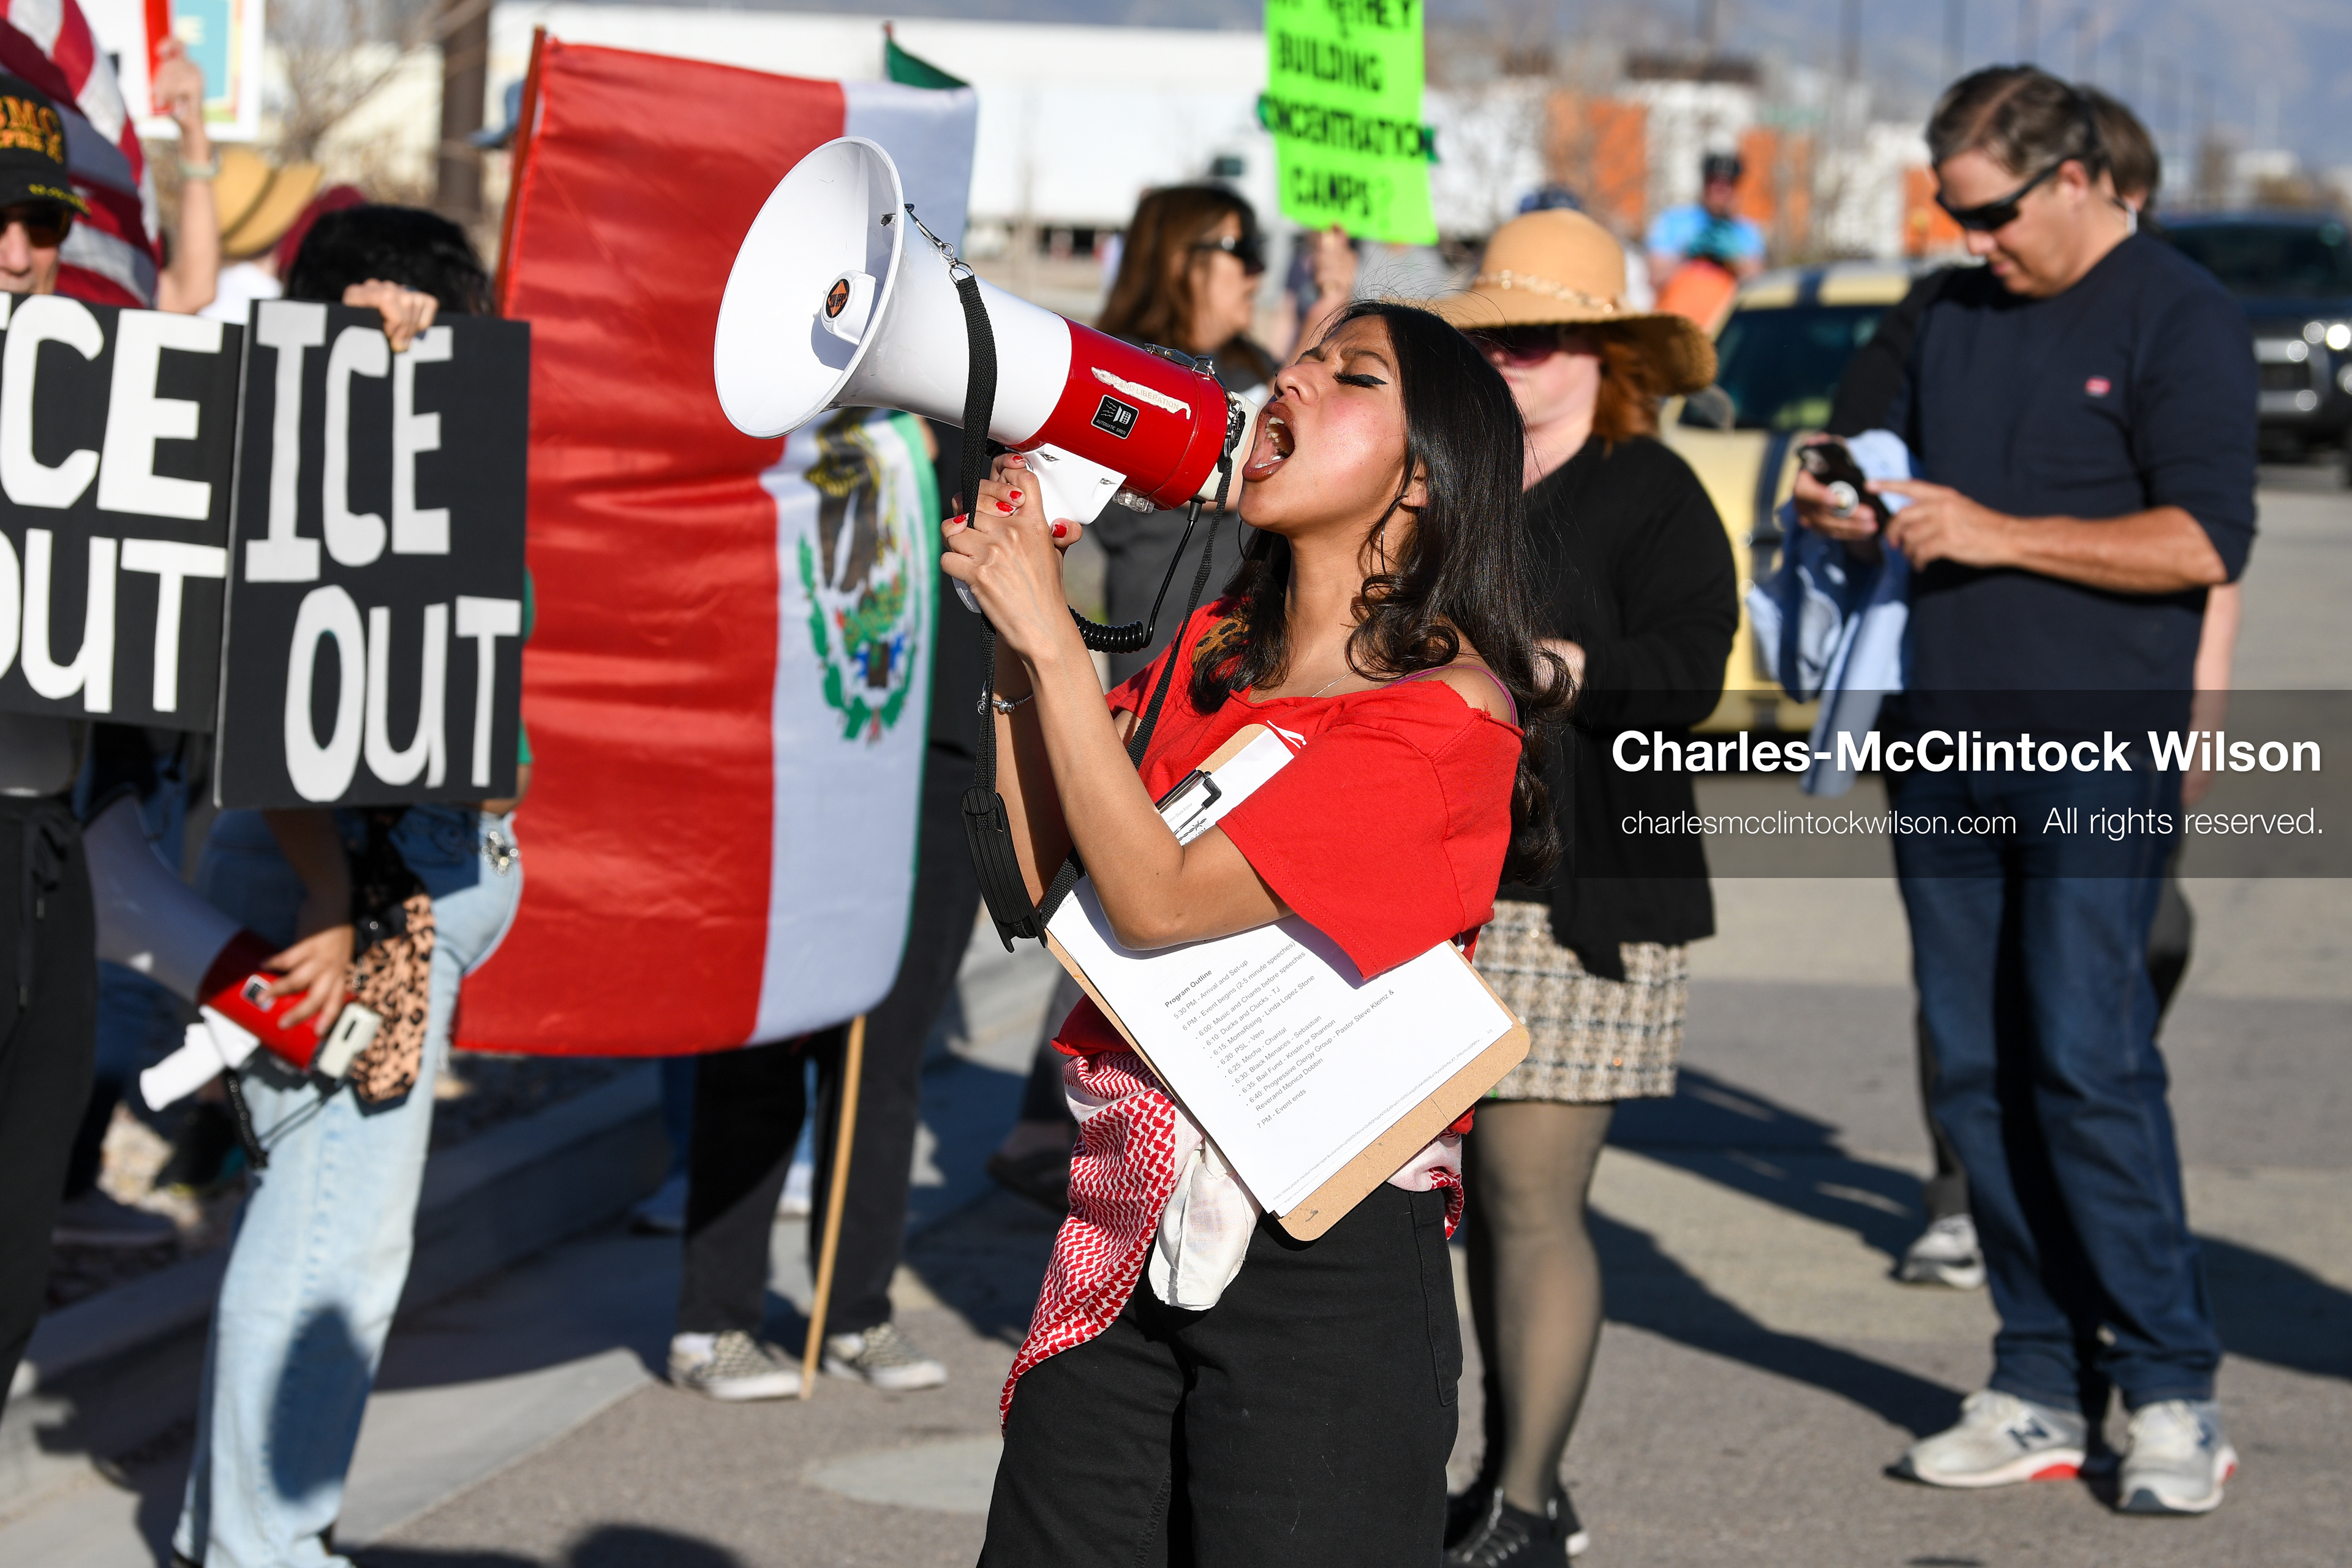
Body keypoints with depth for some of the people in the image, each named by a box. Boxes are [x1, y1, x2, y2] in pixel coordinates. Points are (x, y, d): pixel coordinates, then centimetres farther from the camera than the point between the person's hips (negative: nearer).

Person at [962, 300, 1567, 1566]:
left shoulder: (1447, 708, -11)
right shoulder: (1210, 652, 11)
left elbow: (1161, 903, -18)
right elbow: (1040, 890, 7)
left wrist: (1048, 632, -13)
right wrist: (1009, 635, 1)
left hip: (1323, 1267, -6)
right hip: (1122, 1247, 6)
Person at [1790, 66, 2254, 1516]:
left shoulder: (2179, 318, -3)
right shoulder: (1959, 317, 18)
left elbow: (2208, 539, -12)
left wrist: (1997, 533, -14)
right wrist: (1857, 510, 6)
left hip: (2099, 747, -7)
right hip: (1946, 744, 7)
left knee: (2089, 1061, -12)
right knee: (1978, 1074, 5)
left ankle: (2174, 1392, -2)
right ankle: (2043, 1392, 12)